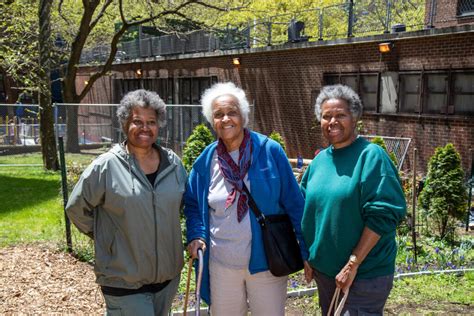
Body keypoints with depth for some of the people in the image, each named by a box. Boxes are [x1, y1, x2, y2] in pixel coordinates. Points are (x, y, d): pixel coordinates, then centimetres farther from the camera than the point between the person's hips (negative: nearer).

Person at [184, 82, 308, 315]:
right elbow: (192, 204, 11)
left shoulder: (270, 151, -9)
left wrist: (307, 250, -6)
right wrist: (196, 235, -6)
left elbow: (294, 203, -7)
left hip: (266, 259, -2)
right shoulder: (206, 160, -1)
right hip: (222, 263, 3)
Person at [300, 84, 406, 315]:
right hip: (324, 271, 7)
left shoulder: (371, 155, -13)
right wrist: (309, 258, 10)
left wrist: (353, 264, -19)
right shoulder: (319, 160, 6)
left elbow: (382, 215, -19)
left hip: (365, 275, -6)